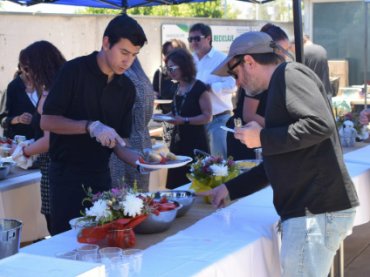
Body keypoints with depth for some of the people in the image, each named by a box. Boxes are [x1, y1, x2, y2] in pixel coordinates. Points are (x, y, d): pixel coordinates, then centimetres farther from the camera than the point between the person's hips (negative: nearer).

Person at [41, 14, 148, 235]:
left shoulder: (127, 88, 6)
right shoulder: (75, 71, -10)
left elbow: (119, 140, 7)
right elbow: (47, 121, -14)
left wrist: (138, 158, -12)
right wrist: (90, 126, -25)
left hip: (101, 175, 5)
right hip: (67, 174, -5)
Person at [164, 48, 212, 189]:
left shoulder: (199, 88, -12)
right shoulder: (177, 88, 11)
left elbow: (207, 117, -16)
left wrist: (184, 120, -25)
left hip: (195, 143, -7)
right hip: (178, 142, 7)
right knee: (176, 184, 8)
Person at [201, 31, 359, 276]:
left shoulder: (289, 74, -8)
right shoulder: (281, 85, 22)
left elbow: (321, 124, -23)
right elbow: (280, 163, 28)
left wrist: (262, 138, -14)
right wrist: (230, 189, 28)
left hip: (317, 211, -10)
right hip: (311, 209, 10)